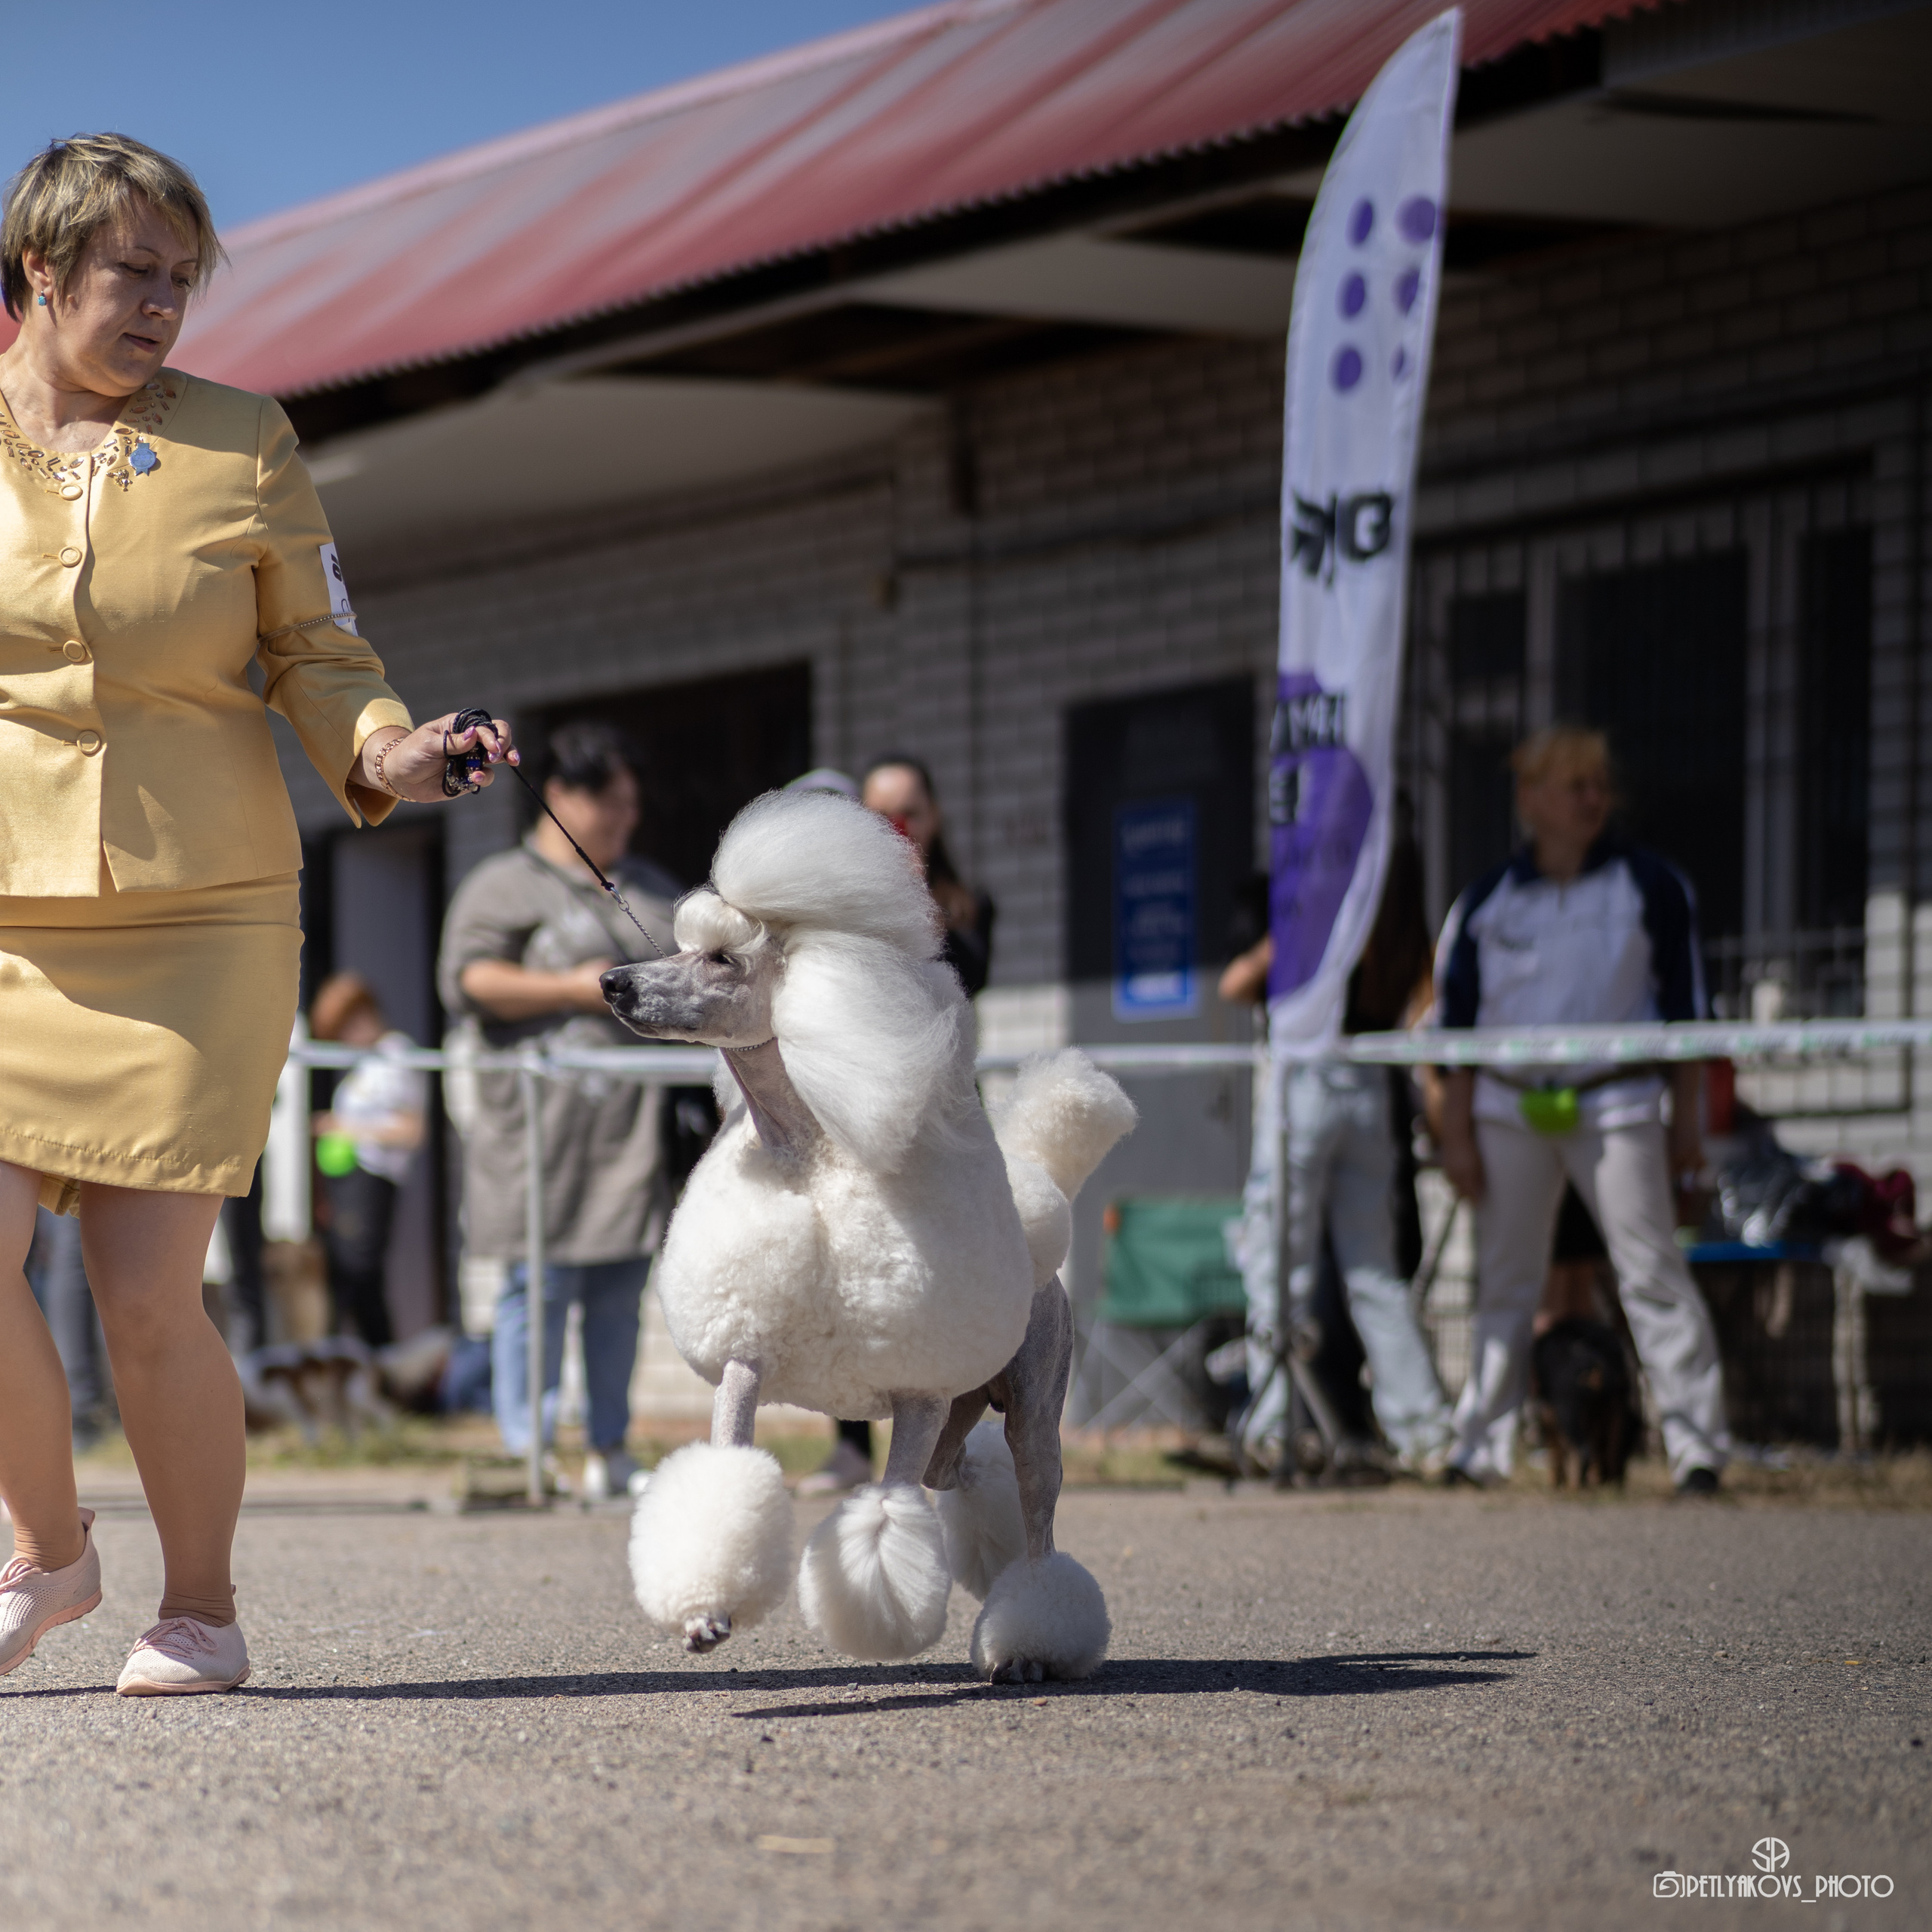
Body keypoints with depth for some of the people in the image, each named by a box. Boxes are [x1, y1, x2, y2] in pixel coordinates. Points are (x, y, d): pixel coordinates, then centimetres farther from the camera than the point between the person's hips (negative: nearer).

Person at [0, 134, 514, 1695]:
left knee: (147, 1294, -7)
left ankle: (201, 1608, 13)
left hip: (194, 919, -1)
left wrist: (382, 751, -12)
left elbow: (315, 655, 7)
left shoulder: (240, 444, 6)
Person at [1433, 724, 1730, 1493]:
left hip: (1615, 1104, -2)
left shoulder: (1650, 887, 2)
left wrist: (1686, 1119, 3)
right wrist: (1456, 1134, 3)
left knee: (1652, 1273, -9)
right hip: (1509, 1107, 2)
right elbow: (1455, 1020, 8)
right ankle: (1480, 1449, 16)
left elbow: (1683, 1005, 6)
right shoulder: (1488, 900, 4)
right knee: (1505, 1284, 8)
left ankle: (1698, 1448, -8)